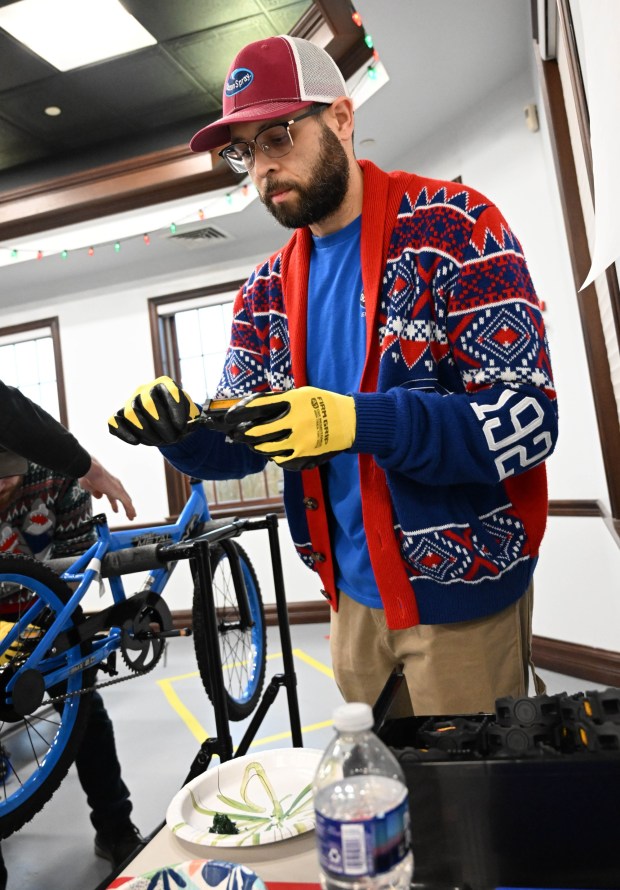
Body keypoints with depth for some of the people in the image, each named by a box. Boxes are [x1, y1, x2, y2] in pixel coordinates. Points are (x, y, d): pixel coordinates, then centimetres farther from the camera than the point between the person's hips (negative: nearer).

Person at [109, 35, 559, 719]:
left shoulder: (453, 227, -13)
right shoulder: (269, 289, 5)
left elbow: (527, 418, -20)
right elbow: (236, 447, 2)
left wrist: (356, 422, -32)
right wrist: (178, 431, -20)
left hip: (460, 590, -5)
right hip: (354, 590, 6)